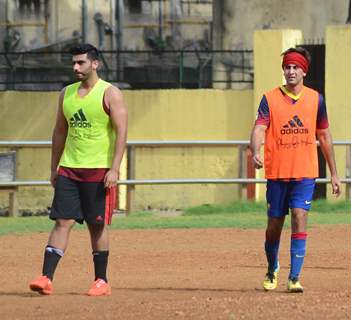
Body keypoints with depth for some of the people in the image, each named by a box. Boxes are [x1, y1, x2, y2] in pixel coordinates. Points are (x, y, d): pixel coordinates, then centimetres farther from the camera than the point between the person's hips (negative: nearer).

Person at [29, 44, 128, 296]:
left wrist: (114, 169, -19)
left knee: (97, 226, 2)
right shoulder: (67, 94, 12)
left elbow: (121, 132, -11)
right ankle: (47, 278, -11)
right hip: (68, 169, 4)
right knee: (62, 221, -4)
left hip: (99, 170, -4)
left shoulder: (110, 94, -5)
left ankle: (102, 282, 11)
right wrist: (54, 168, 16)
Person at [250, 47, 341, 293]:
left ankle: (295, 278, -15)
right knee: (275, 225, 8)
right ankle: (272, 268, 35)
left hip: (305, 173, 0)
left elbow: (324, 137, 13)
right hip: (277, 173, 0)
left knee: (299, 218, -15)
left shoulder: (315, 99, 5)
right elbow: (259, 129, -13)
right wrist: (255, 153, -35)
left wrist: (334, 174, 14)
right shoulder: (270, 99, -1)